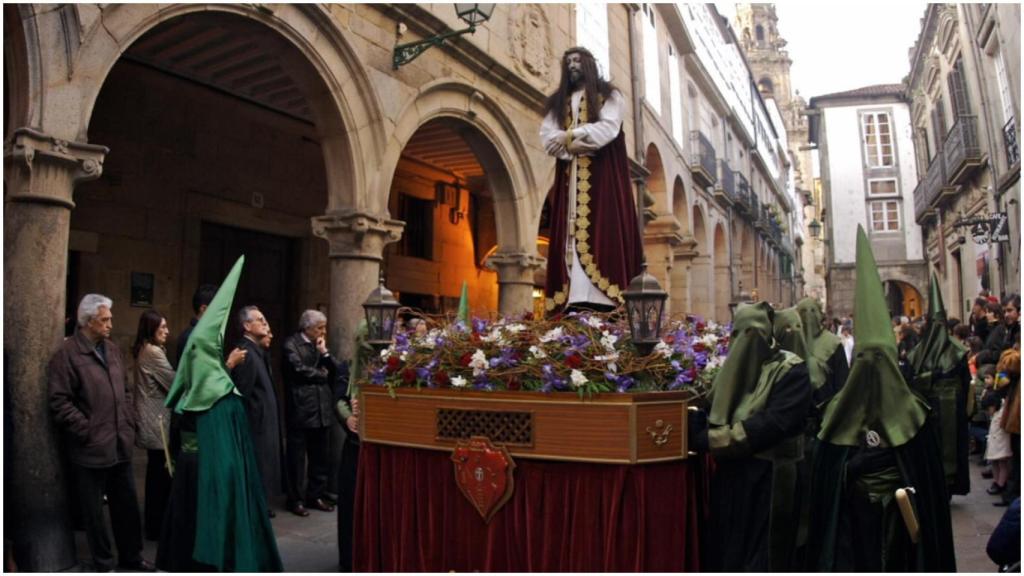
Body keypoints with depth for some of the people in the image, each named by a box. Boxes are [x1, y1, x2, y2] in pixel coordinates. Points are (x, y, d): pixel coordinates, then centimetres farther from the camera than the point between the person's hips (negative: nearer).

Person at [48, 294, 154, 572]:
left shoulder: (112, 349, 11)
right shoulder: (67, 353, -12)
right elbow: (60, 401, -15)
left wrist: (129, 423, 10)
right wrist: (87, 431, -15)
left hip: (120, 444, 7)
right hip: (91, 448, -6)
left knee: (127, 504, 16)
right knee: (94, 510, 9)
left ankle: (131, 556, 31)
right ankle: (103, 563, 24)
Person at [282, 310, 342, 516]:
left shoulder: (321, 345, 15)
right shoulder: (291, 344, -5)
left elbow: (334, 370, 11)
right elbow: (299, 369, -16)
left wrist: (325, 353, -4)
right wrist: (321, 375, -2)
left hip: (322, 407, 6)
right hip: (301, 408, -6)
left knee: (320, 456, 11)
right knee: (297, 457, 3)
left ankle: (315, 495, 23)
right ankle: (296, 499, 13)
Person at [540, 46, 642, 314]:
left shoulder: (608, 95, 10)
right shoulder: (557, 101, 21)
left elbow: (608, 128, -8)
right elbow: (547, 137, 6)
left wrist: (569, 135, -10)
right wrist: (574, 146, -11)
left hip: (602, 173, -4)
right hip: (569, 175, 4)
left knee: (602, 229, -13)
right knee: (571, 233, -7)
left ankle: (604, 299, -20)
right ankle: (574, 299, -12)